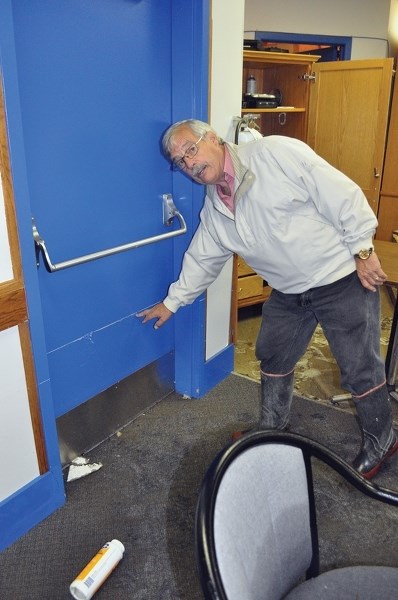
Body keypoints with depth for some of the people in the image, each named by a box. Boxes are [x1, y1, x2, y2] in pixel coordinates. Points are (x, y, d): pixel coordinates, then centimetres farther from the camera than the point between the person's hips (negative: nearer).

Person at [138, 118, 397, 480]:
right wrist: (172, 302, 20)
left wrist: (362, 249, -17)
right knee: (273, 358, 18)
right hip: (289, 293, 7)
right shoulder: (214, 209, 3)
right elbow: (201, 259, 14)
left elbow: (343, 195, -17)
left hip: (343, 278, -6)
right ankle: (272, 430, 42)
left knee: (360, 369, 3)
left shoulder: (276, 153, -18)